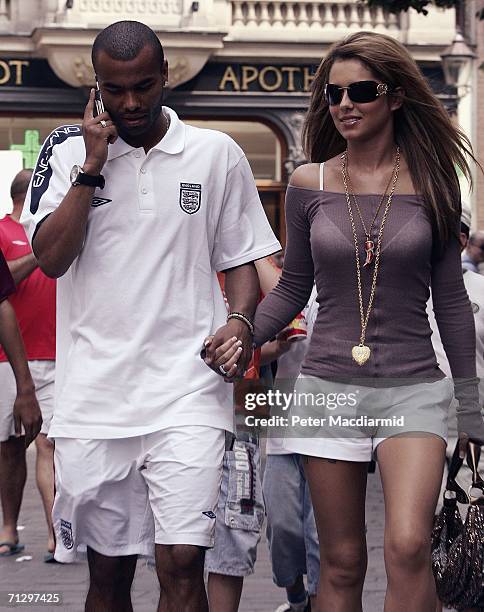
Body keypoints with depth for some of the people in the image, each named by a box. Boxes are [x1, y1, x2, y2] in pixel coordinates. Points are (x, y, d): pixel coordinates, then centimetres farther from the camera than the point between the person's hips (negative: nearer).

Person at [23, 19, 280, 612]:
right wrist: (93, 165, -8)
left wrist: (240, 320, -6)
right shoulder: (67, 150, 6)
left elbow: (241, 258, 13)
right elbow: (51, 258, -4)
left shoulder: (217, 155, 6)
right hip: (92, 394, 1)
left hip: (188, 391, -1)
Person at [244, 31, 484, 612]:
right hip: (329, 387, 1)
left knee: (408, 547, -21)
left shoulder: (431, 182, 2)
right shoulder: (310, 183, 4)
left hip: (412, 387, -1)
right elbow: (293, 287, 12)